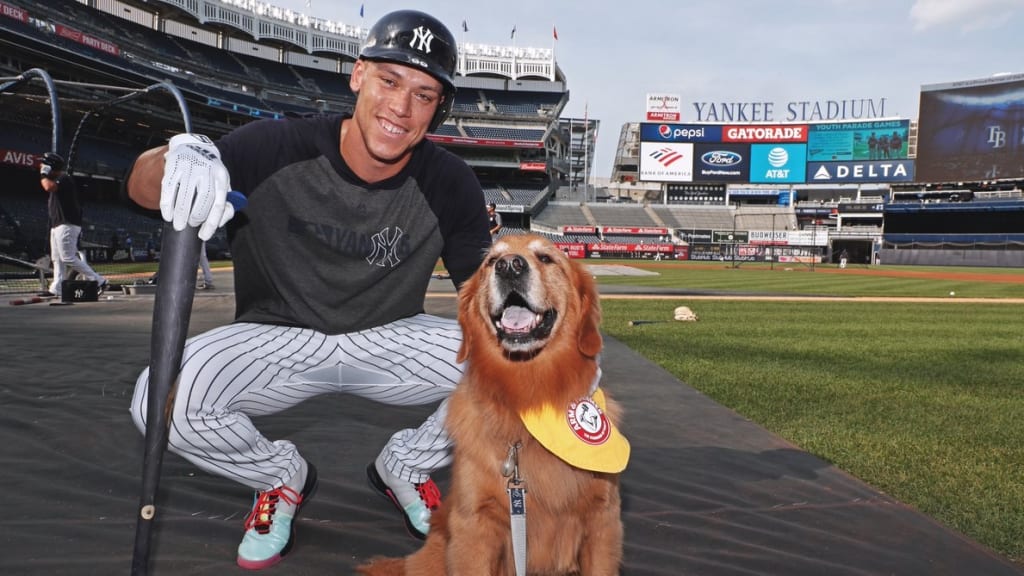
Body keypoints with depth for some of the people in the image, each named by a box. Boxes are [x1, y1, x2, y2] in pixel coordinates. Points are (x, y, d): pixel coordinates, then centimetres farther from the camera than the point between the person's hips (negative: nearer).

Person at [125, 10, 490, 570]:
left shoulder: (450, 186, -14)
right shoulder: (279, 147, -18)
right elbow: (141, 185, -21)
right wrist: (181, 157, -46)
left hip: (390, 339, 2)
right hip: (278, 337, -1)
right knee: (160, 398, -27)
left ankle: (404, 466, 9)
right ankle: (282, 477, 7)